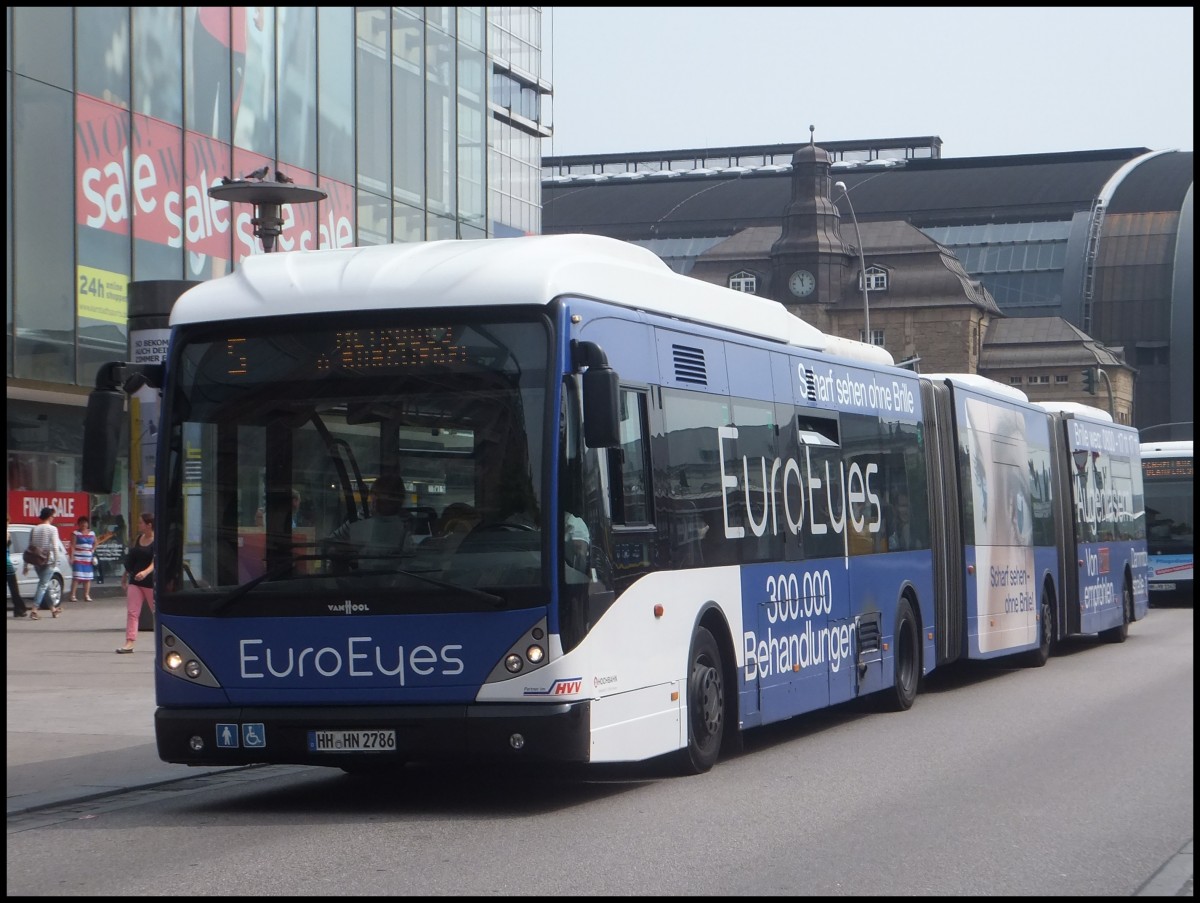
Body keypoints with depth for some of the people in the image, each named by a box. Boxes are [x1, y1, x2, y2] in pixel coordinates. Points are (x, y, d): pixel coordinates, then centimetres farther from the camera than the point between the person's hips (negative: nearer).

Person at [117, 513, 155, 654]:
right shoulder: (138, 539, 10)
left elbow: (155, 562, -21)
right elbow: (130, 559, 18)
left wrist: (146, 572, -38)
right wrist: (125, 576, 21)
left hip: (151, 582, -6)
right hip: (135, 581, 6)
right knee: (132, 612, -5)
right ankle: (129, 642, -10)